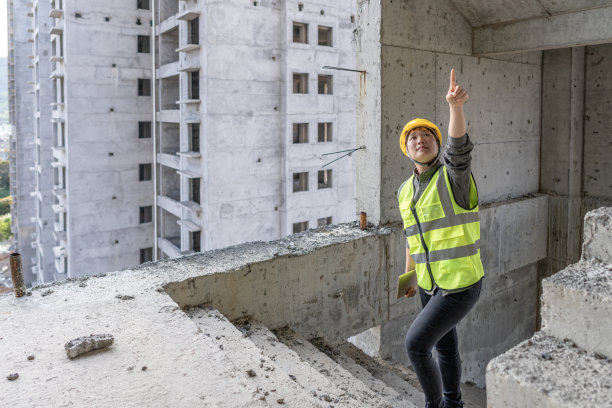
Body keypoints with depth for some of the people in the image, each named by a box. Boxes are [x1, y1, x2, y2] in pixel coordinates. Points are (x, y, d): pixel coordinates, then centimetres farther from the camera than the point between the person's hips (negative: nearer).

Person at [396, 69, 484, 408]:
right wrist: (410, 276, 24)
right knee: (445, 344, 22)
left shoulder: (453, 174, -14)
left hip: (461, 285, -7)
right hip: (430, 283, 7)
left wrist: (455, 105, -56)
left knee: (415, 343, -7)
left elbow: (459, 144, -38)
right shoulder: (406, 191, 5)